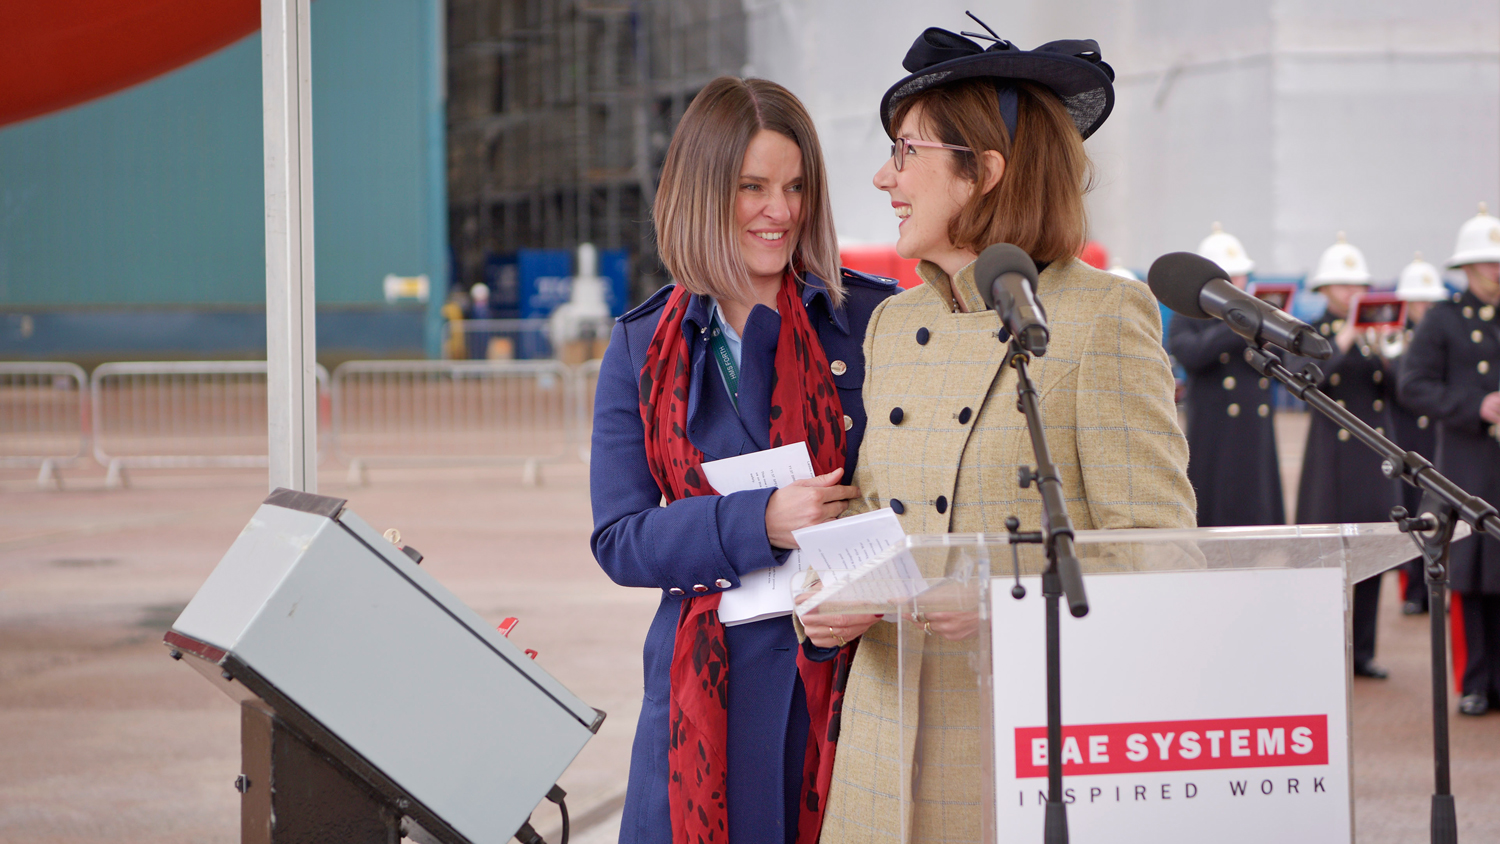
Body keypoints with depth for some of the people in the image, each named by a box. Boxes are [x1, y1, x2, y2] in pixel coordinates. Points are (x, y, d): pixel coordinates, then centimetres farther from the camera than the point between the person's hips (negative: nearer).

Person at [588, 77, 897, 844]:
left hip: (858, 679, -1)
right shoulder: (643, 349, 8)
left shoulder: (874, 320, 3)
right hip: (710, 691, 1)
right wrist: (760, 522, -13)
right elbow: (618, 541, 2)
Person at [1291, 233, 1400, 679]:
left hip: (1376, 453, 4)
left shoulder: (1377, 332, 11)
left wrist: (1381, 354, -15)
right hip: (1331, 456, -4)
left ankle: (1361, 650, 12)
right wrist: (1340, 345, -23)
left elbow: (1395, 391, 1)